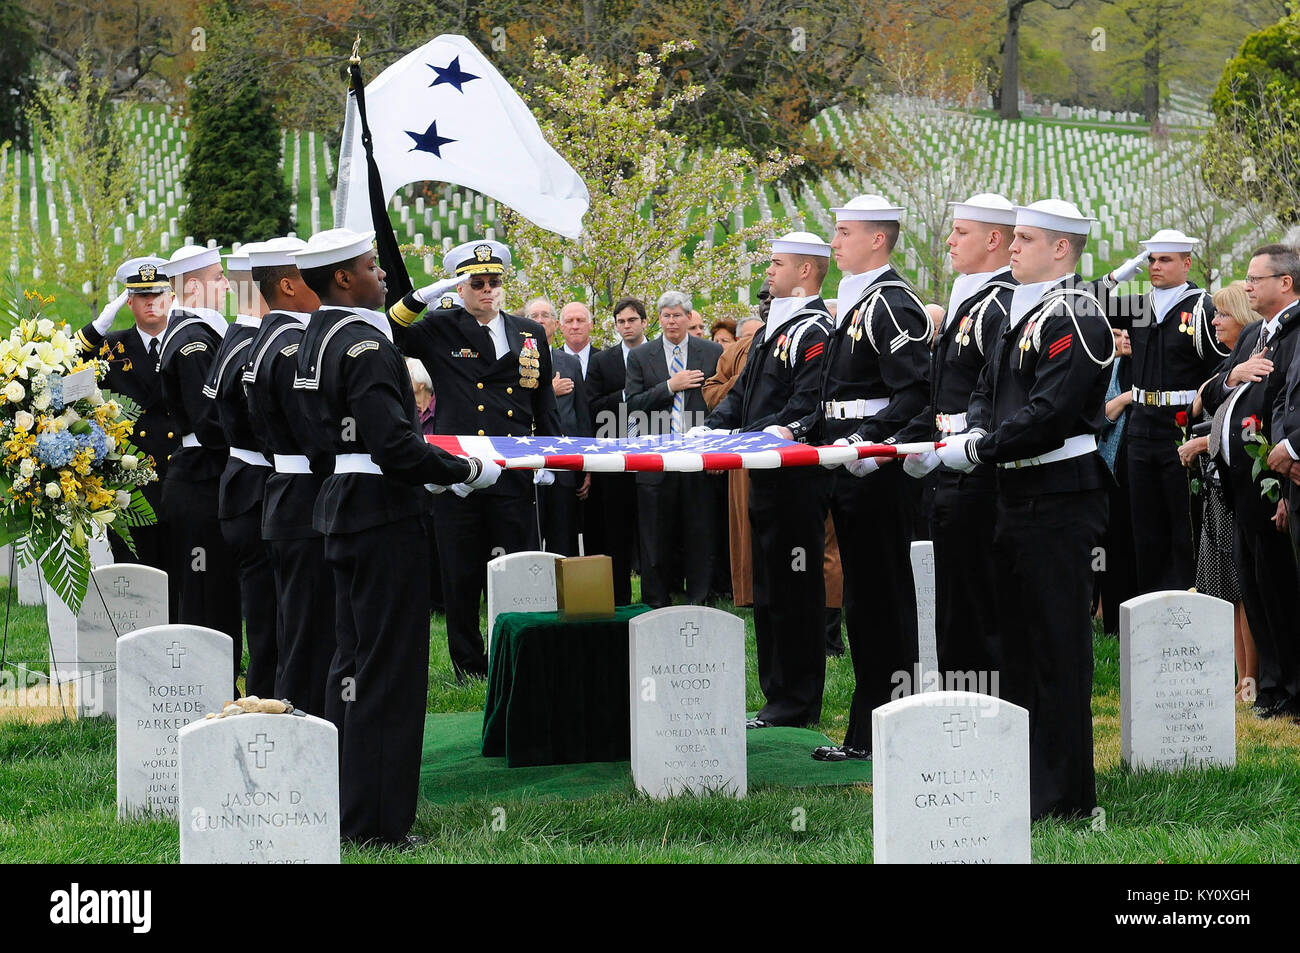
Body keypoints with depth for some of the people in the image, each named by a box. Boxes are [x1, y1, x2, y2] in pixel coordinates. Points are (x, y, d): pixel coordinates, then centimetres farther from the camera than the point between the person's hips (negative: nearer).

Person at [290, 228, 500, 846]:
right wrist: (466, 471, -10)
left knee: (354, 662, 17)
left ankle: (344, 807, 24)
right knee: (388, 668, -4)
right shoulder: (365, 346, -18)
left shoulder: (314, 340, 12)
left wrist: (430, 475, 22)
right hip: (384, 516, -10)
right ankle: (376, 822, 0)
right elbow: (394, 444, -24)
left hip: (341, 505, 10)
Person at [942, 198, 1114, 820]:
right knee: (1018, 640, 15)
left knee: (1059, 646, -4)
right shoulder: (1025, 313, 16)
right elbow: (990, 390, 19)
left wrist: (977, 450, -18)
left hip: (1061, 502, -10)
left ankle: (1065, 796, 1)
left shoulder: (1074, 315, -14)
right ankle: (1023, 774, 25)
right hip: (1019, 496, 10)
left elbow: (1049, 412, -22)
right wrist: (974, 432, -1)